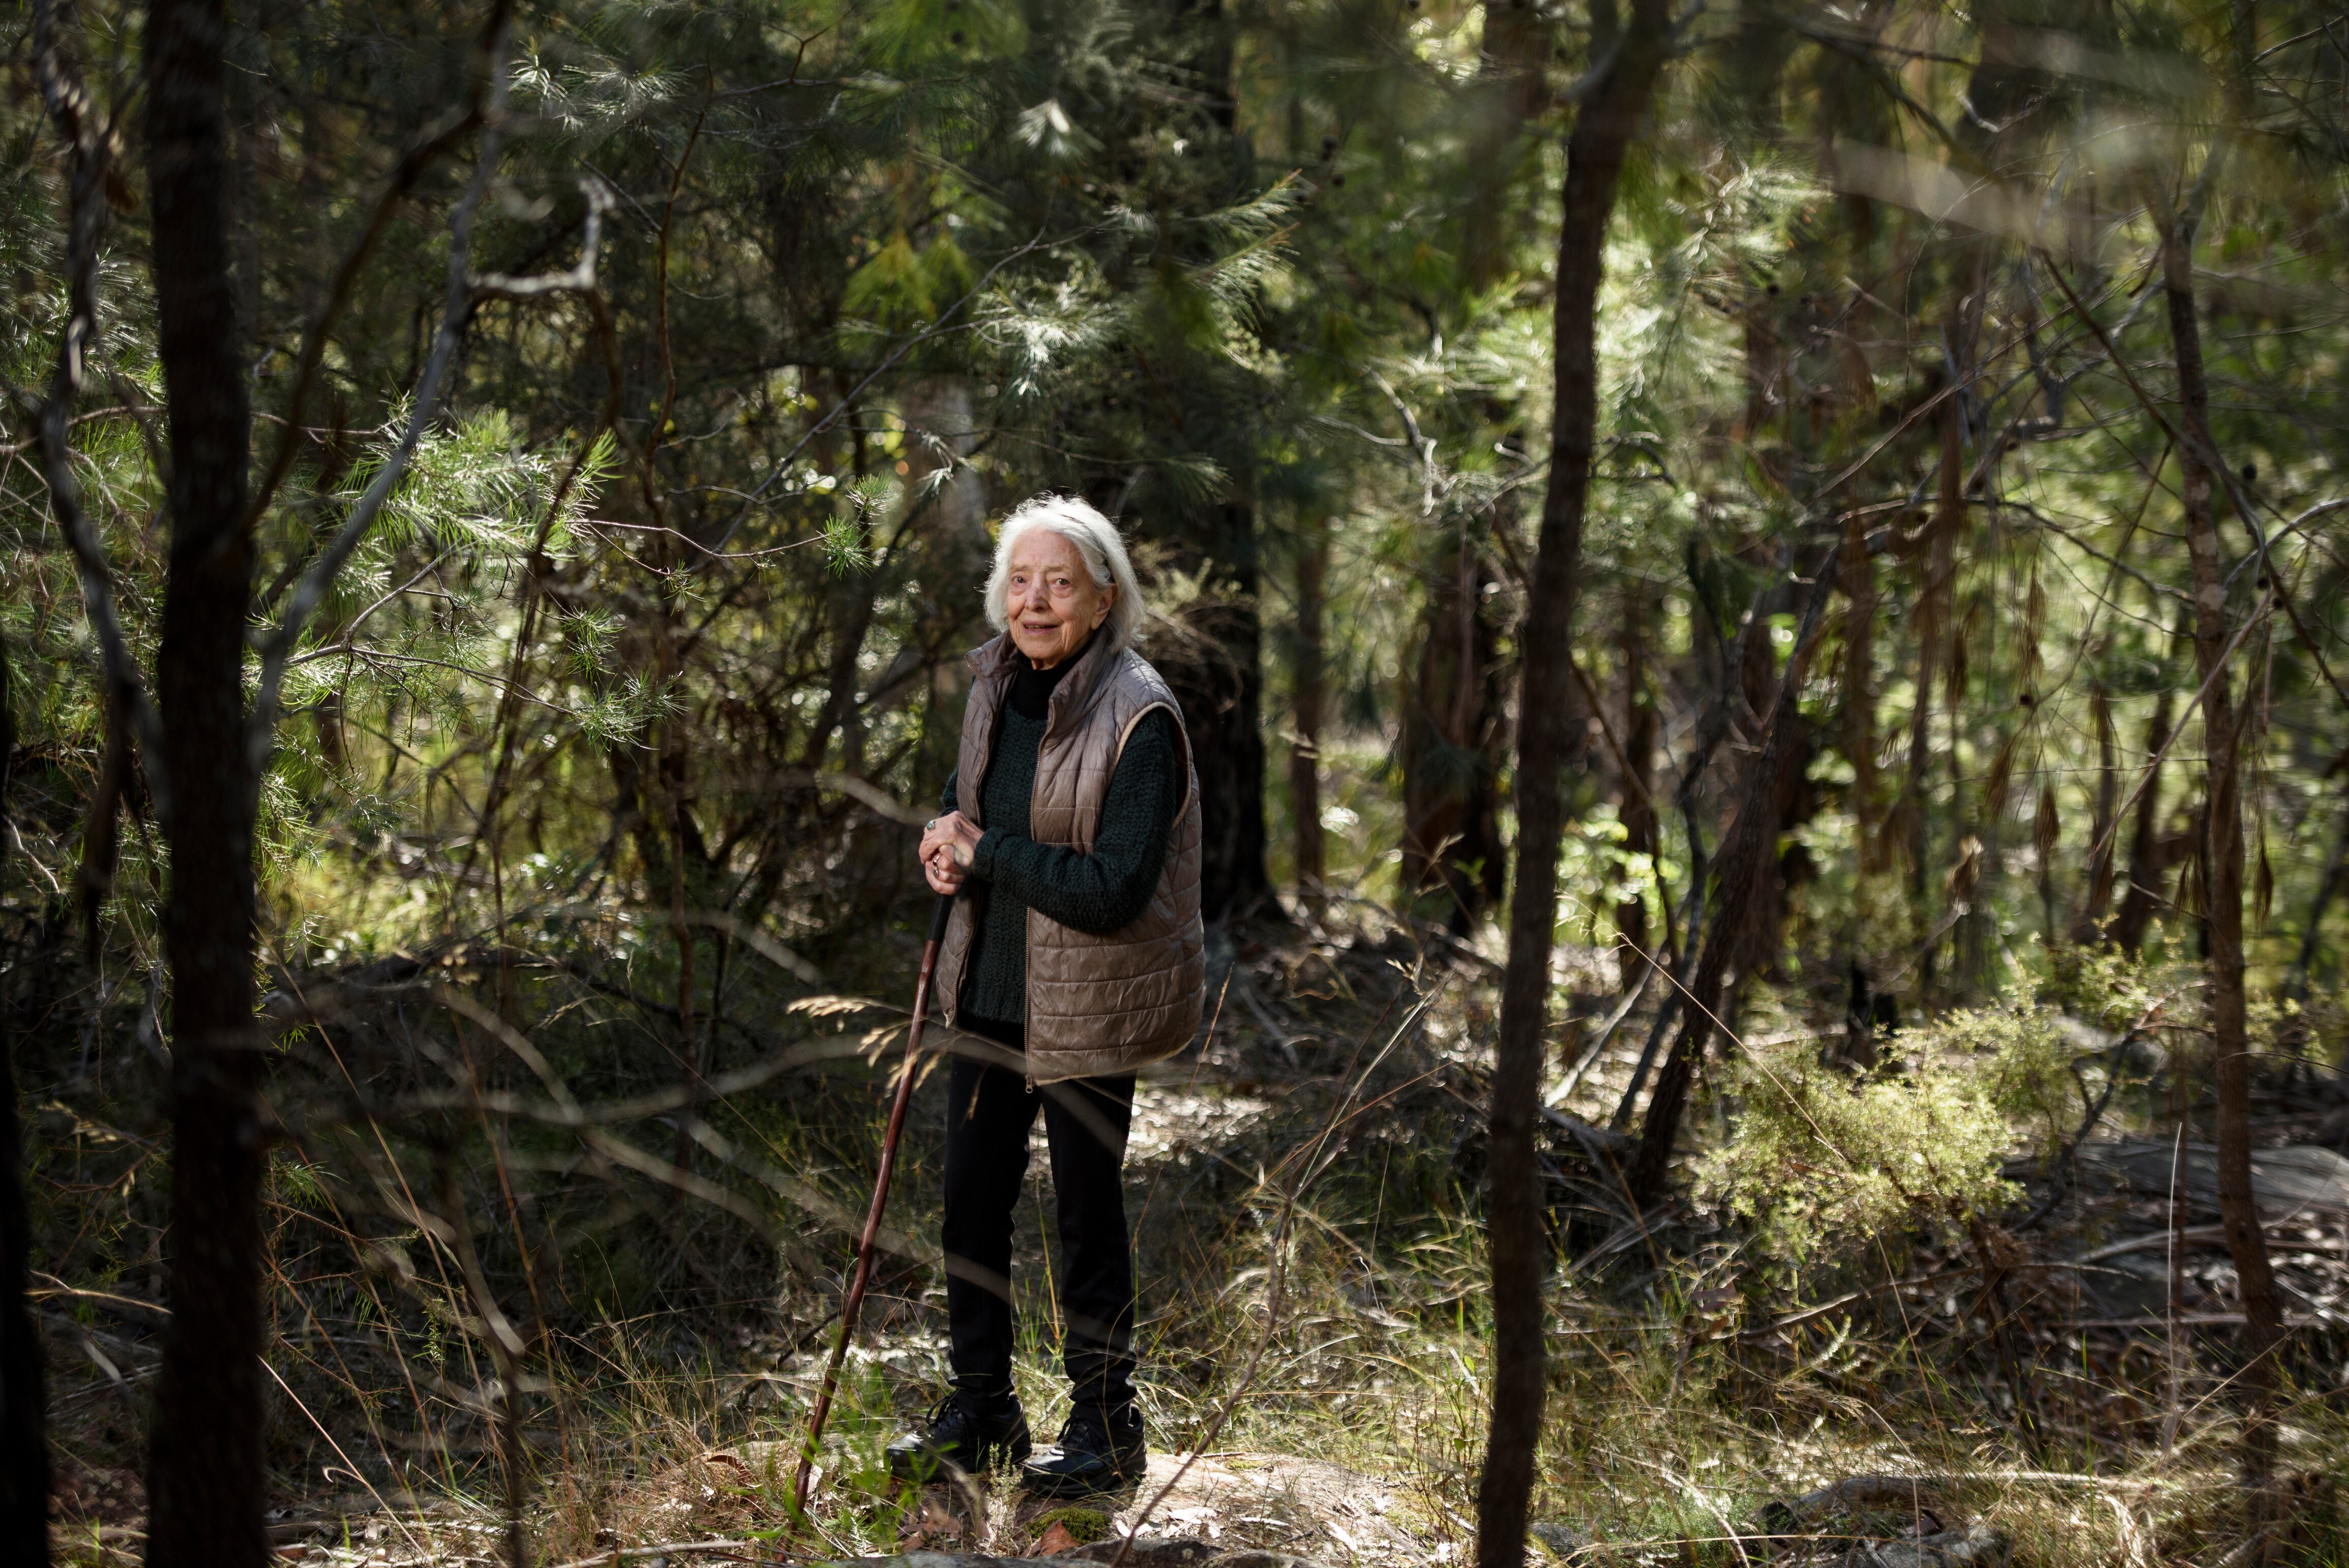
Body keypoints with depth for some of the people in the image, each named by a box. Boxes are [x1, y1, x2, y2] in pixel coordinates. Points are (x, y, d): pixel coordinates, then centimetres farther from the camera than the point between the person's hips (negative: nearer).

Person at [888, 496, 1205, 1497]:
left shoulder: (1139, 718, -19)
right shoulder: (996, 687, 3)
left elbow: (1114, 890, -24)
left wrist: (986, 852, -19)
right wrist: (949, 846, -3)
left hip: (1087, 1003, -7)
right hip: (990, 989, 7)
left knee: (1087, 1209, 5)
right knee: (970, 1198, 13)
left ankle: (1105, 1427, 21)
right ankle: (979, 1408, 29)